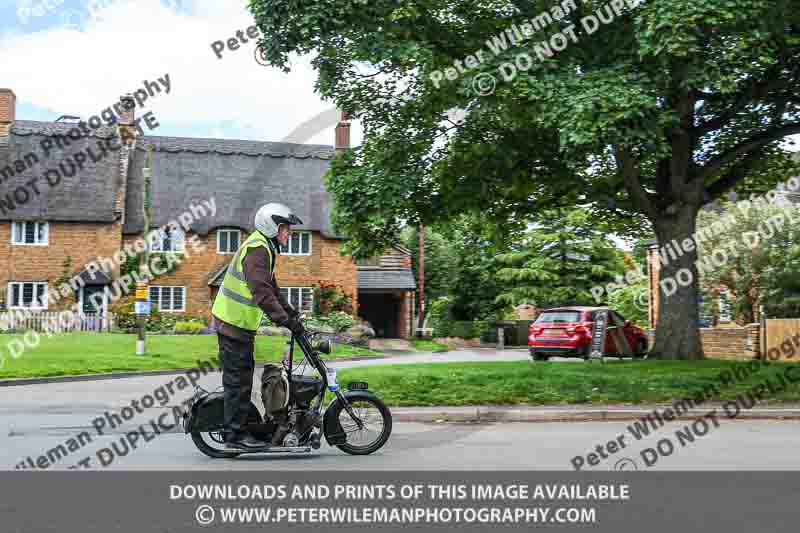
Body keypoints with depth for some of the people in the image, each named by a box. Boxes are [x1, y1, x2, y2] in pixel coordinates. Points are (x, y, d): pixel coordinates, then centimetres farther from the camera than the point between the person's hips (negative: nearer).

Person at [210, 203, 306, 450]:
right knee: (239, 379, -5)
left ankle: (238, 425, 27)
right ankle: (236, 434, 1)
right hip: (234, 323, -11)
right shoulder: (257, 249, -20)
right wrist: (286, 321, -29)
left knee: (243, 376, 17)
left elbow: (272, 287, 22)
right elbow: (262, 292, -29)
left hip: (239, 322, 11)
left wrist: (291, 312, 15)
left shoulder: (264, 248, 15)